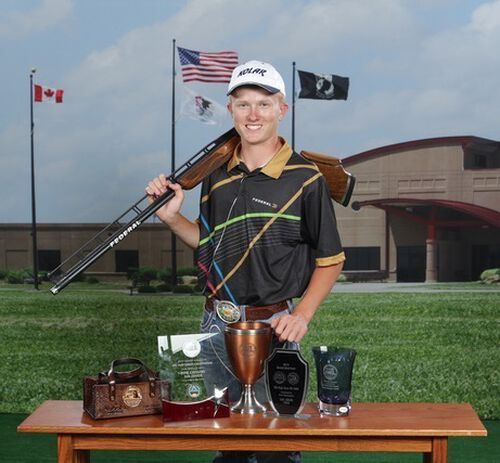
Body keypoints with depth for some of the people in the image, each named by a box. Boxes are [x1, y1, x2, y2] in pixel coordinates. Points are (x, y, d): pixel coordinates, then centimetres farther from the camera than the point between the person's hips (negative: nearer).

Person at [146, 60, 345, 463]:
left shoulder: (305, 178, -8)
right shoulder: (217, 173, 7)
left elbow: (330, 261, -4)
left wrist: (302, 316, -15)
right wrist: (172, 217, 1)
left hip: (272, 325, -5)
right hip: (218, 322, 5)